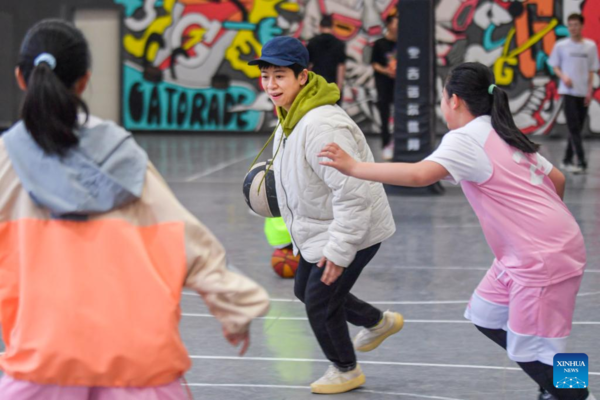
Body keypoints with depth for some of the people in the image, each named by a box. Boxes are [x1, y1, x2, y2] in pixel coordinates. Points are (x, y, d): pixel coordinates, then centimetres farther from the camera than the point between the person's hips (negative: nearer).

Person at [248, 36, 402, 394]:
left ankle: (346, 370, 27)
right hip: (320, 227, 10)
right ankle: (379, 322, 43)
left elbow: (353, 193, -33)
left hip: (354, 230, -10)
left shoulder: (322, 126, -33)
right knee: (304, 290, 22)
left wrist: (339, 251, -30)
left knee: (320, 301, 0)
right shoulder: (291, 116, 0)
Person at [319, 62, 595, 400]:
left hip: (544, 258, -10)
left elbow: (419, 174, -31)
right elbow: (557, 180, 18)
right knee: (485, 317, 18)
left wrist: (353, 166, -25)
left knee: (530, 351, -3)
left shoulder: (465, 139, -14)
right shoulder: (503, 135, 13)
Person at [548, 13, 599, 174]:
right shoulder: (561, 46, 0)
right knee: (574, 128, -11)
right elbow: (555, 67, 7)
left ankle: (567, 160, 18)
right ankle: (581, 162, -14)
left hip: (583, 93, 3)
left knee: (577, 129, 8)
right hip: (568, 91, -3)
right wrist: (563, 77, -12)